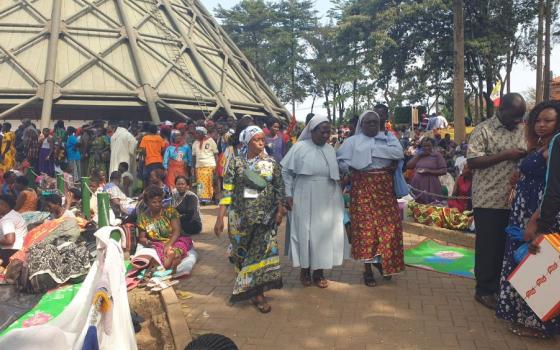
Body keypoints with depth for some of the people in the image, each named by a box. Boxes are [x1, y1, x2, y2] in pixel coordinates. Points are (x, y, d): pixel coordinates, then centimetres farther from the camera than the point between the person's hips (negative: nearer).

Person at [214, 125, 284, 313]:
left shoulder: (271, 162, 0)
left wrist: (280, 211, -7)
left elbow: (280, 189, 3)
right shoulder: (236, 163, -3)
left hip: (265, 217, 0)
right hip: (240, 217, 0)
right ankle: (246, 285, 33)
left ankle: (257, 292, 10)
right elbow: (227, 191, -4)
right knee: (243, 252, 10)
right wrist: (220, 217, -7)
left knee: (262, 251, -2)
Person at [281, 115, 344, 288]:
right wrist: (288, 194, -7)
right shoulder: (300, 147, -5)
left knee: (323, 233, 7)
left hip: (326, 200, 4)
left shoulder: (330, 149, 8)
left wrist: (338, 197, 7)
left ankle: (319, 271, 21)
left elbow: (335, 174, 13)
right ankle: (305, 269, 21)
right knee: (305, 233, 5)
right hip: (305, 199, -4)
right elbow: (285, 171, -2)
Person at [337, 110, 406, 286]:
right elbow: (341, 160, 0)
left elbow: (399, 152, -6)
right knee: (365, 226, -1)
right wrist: (353, 170, -15)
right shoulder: (352, 141, 7)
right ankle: (368, 269, 9)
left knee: (388, 225, 0)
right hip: (362, 187, -2)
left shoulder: (388, 137, 11)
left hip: (385, 187, 2)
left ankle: (382, 261, 21)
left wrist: (374, 148, -10)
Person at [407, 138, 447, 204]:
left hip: (430, 186, -4)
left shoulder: (437, 155, 0)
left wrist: (428, 171, -13)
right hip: (417, 185, 4)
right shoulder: (418, 155, 14)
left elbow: (444, 171, -5)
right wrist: (417, 156, -1)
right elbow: (408, 166, 6)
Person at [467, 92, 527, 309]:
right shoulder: (484, 130, -8)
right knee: (488, 246, 3)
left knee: (508, 245, 12)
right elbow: (472, 161, -15)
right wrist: (505, 155, -20)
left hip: (515, 200, 6)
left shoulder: (523, 130, 11)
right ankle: (485, 290, 16)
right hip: (489, 200, -6)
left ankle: (503, 287, 26)